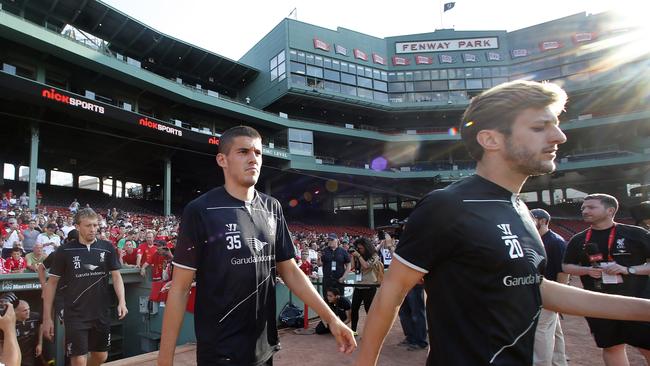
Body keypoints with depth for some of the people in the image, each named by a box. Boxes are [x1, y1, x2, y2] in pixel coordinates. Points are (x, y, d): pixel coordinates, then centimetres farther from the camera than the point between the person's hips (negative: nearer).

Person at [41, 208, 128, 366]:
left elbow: (116, 276, 0)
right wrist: (47, 317, -3)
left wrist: (121, 301, -16)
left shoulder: (107, 248, -1)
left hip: (102, 313, 3)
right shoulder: (65, 251, -6)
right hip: (75, 315, -3)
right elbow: (52, 283, -1)